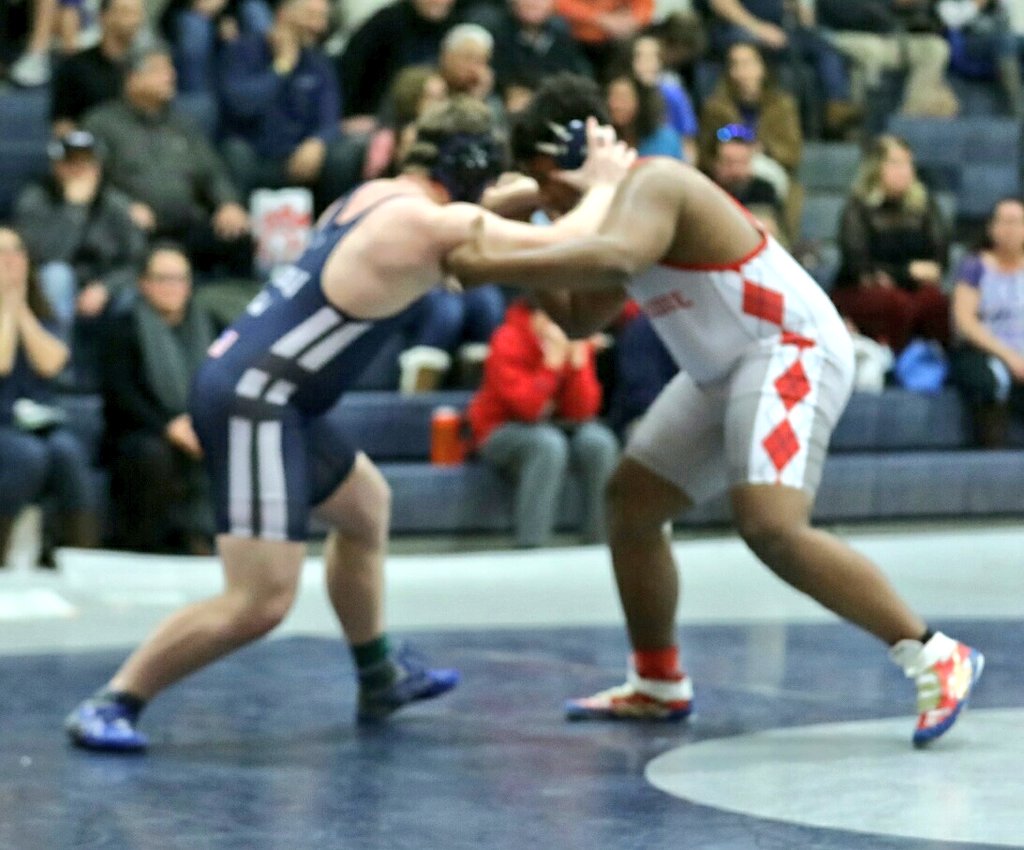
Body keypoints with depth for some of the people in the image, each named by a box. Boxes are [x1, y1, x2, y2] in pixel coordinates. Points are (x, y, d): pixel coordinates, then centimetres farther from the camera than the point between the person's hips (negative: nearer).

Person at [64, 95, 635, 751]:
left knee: (365, 504, 31)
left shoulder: (374, 197, 12)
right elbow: (568, 246, -11)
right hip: (253, 402, -11)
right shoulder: (431, 223, -15)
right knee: (260, 603, -15)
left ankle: (381, 677, 45)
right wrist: (603, 183, 7)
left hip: (259, 394, 11)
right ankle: (112, 705, -7)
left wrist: (540, 187, 31)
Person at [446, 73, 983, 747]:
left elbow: (613, 260, -41)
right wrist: (526, 270, 2)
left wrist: (497, 267, -38)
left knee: (772, 527, -26)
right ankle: (658, 685, 27)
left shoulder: (651, 186, -19)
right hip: (726, 370, 11)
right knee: (630, 500, 14)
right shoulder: (626, 201, 13)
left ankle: (935, 657, -20)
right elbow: (582, 317, 19)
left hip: (792, 351, -11)